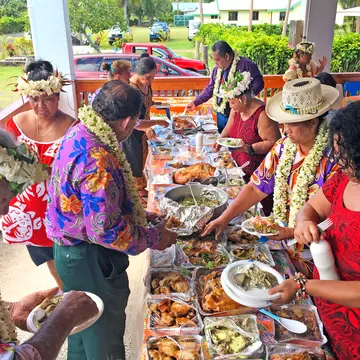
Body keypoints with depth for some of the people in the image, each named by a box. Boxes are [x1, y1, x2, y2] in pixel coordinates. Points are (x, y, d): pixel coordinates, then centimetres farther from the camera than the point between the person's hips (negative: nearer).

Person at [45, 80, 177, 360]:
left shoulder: (79, 135, 0)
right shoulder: (97, 159, -32)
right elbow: (104, 230, -29)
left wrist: (140, 216, 13)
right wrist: (153, 238, -14)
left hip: (73, 251, 9)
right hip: (90, 260, -9)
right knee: (104, 336, 14)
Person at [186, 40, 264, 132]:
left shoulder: (245, 64, -13)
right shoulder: (217, 69, 11)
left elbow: (259, 83, -14)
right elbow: (210, 89, 18)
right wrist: (195, 102, 13)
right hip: (220, 114, 7)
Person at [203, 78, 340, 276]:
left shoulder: (333, 159, -21)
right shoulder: (283, 147, -1)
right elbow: (256, 188, 1)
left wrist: (290, 232, -24)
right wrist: (224, 219, -8)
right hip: (281, 238, 6)